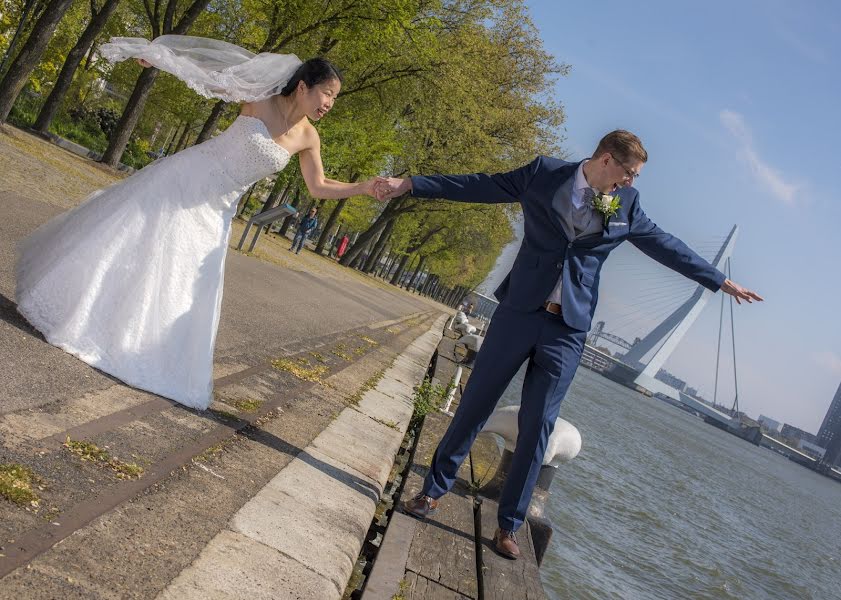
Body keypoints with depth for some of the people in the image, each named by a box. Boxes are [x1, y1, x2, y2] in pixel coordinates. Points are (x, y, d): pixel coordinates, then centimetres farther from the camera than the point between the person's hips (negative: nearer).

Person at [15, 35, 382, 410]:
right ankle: (70, 313, 21)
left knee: (187, 285, 3)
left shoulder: (308, 138, -4)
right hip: (182, 182, -4)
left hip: (212, 211, 4)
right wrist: (157, 59, -3)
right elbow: (210, 76, -4)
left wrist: (364, 188, -8)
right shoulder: (261, 97, -15)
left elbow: (318, 187, 2)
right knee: (125, 245, 2)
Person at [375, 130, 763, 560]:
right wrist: (410, 184, 0)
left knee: (537, 425, 2)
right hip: (519, 311, -1)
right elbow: (479, 186, 2)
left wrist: (721, 282, 23)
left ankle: (508, 526, 14)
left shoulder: (627, 205, 7)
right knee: (475, 403, 4)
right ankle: (434, 490, 22)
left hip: (568, 329, 2)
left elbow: (666, 246, 18)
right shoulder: (545, 174, 0)